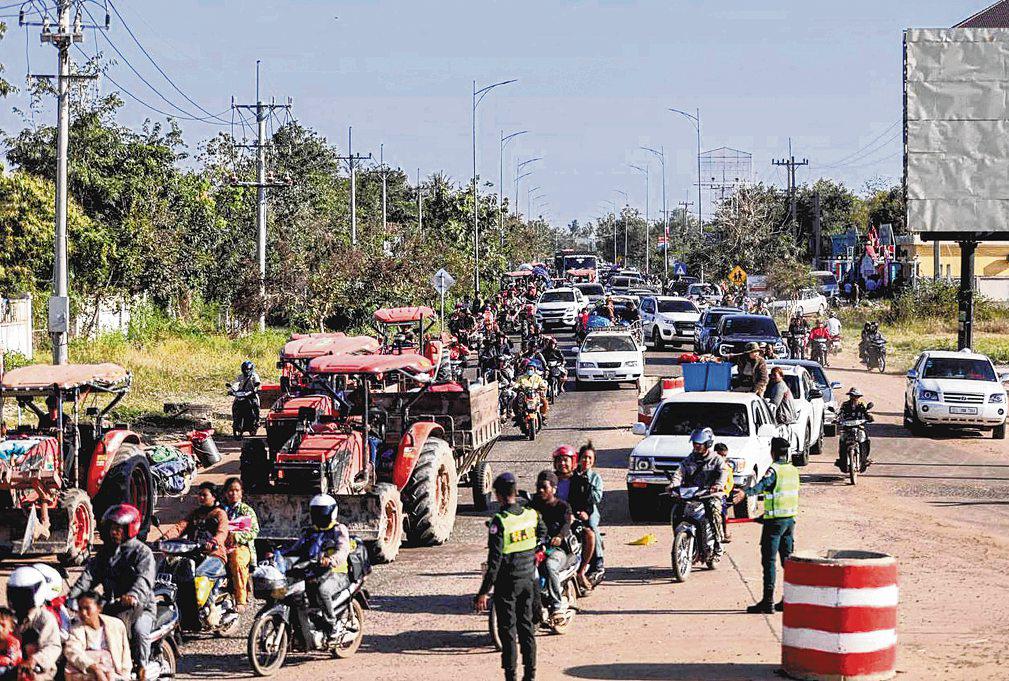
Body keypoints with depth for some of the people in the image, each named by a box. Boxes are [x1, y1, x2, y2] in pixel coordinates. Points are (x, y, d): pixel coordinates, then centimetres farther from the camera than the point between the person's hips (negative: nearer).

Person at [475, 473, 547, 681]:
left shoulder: (499, 522, -19)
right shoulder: (532, 514, -2)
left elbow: (494, 560, -20)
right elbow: (542, 533, 20)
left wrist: (484, 592, -16)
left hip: (507, 582, -5)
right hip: (528, 578, 5)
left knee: (508, 629, 3)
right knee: (527, 625, 14)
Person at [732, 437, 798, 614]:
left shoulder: (774, 469, -13)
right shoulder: (793, 470, 12)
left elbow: (763, 484, -33)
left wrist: (746, 492, -51)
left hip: (775, 520, -8)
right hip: (791, 519, 8)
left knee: (769, 560, -6)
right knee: (787, 559, 13)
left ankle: (768, 601, -10)